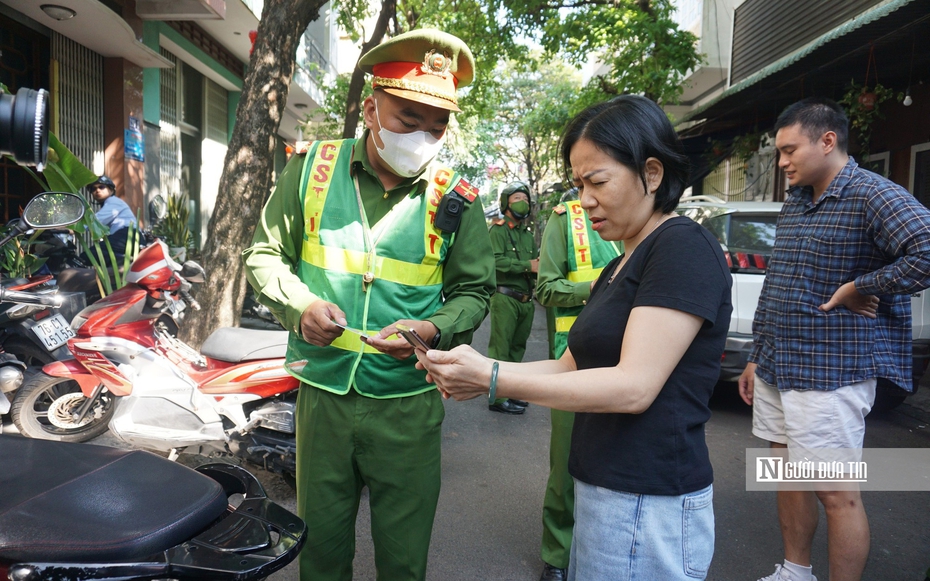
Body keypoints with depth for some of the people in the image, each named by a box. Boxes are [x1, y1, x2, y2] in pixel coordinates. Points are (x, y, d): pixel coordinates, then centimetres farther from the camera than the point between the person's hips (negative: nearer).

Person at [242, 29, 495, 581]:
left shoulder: (455, 198, -4)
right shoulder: (313, 167, -1)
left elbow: (474, 291, 5)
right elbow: (266, 254, 8)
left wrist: (433, 330, -15)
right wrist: (299, 306, -11)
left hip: (408, 406, -1)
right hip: (322, 393, 1)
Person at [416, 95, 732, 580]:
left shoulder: (685, 248, -15)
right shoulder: (618, 267, 13)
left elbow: (633, 387, -22)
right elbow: (571, 367, 11)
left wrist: (492, 380, -23)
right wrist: (475, 371, -3)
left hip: (649, 505, -8)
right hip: (603, 491, 8)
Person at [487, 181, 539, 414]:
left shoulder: (528, 234, 18)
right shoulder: (498, 230, -4)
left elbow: (537, 263, 13)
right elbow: (496, 261, -18)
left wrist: (540, 266, -10)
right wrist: (527, 265, -17)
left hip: (526, 301, 7)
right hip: (505, 298, -7)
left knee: (517, 349, 13)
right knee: (500, 350, -5)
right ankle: (497, 398, -1)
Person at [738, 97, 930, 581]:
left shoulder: (872, 196, -13)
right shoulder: (794, 204, 13)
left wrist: (858, 287, -21)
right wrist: (756, 358, 18)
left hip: (830, 375, -8)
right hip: (776, 370, 8)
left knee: (836, 492, 2)